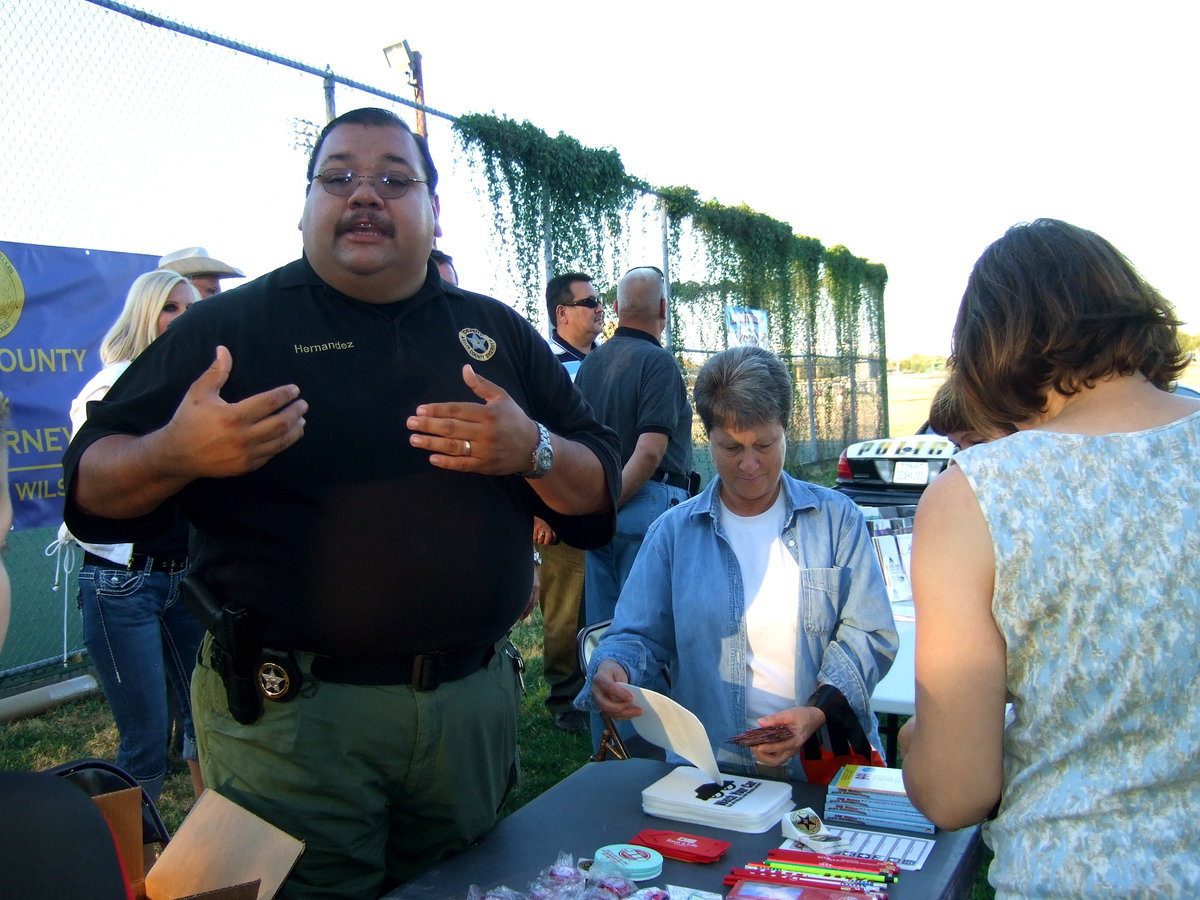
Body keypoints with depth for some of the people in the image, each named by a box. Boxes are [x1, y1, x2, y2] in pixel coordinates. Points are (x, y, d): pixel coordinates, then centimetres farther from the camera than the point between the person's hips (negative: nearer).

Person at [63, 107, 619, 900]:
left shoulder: (498, 334, 7)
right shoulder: (229, 327, -1)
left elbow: (599, 499, 5)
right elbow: (93, 494, -2)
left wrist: (533, 451, -16)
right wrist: (175, 454, -23)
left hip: (476, 702, 4)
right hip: (288, 713, -3)